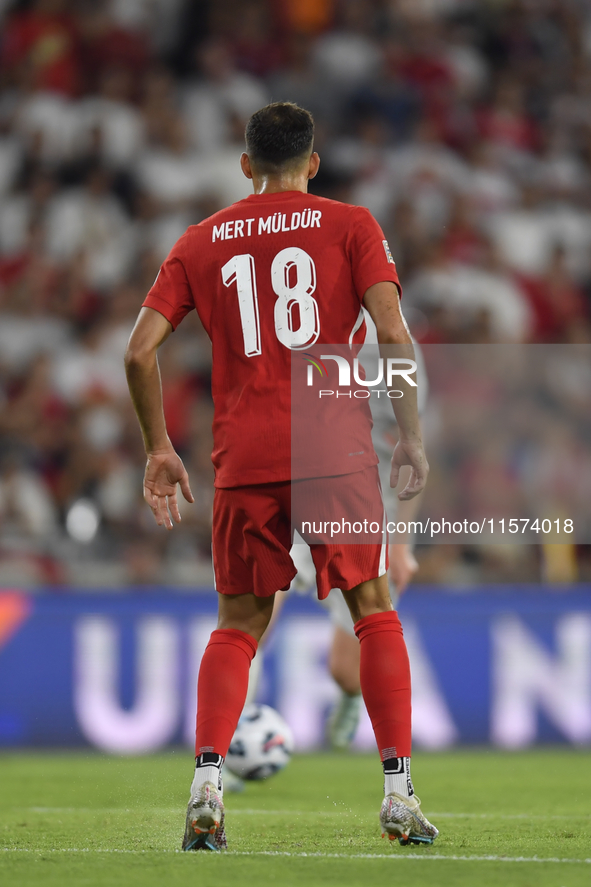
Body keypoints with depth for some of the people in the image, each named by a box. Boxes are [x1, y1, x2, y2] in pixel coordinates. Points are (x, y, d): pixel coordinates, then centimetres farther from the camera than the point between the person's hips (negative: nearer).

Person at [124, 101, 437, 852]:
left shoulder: (200, 242, 12)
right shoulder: (349, 226, 6)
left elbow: (139, 350, 5)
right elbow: (393, 333, -6)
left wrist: (158, 449, 14)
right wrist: (412, 436, 2)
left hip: (242, 459, 2)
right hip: (337, 450, -2)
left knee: (238, 626, 10)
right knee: (374, 612, 9)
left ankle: (206, 784, -9)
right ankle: (399, 797, 4)